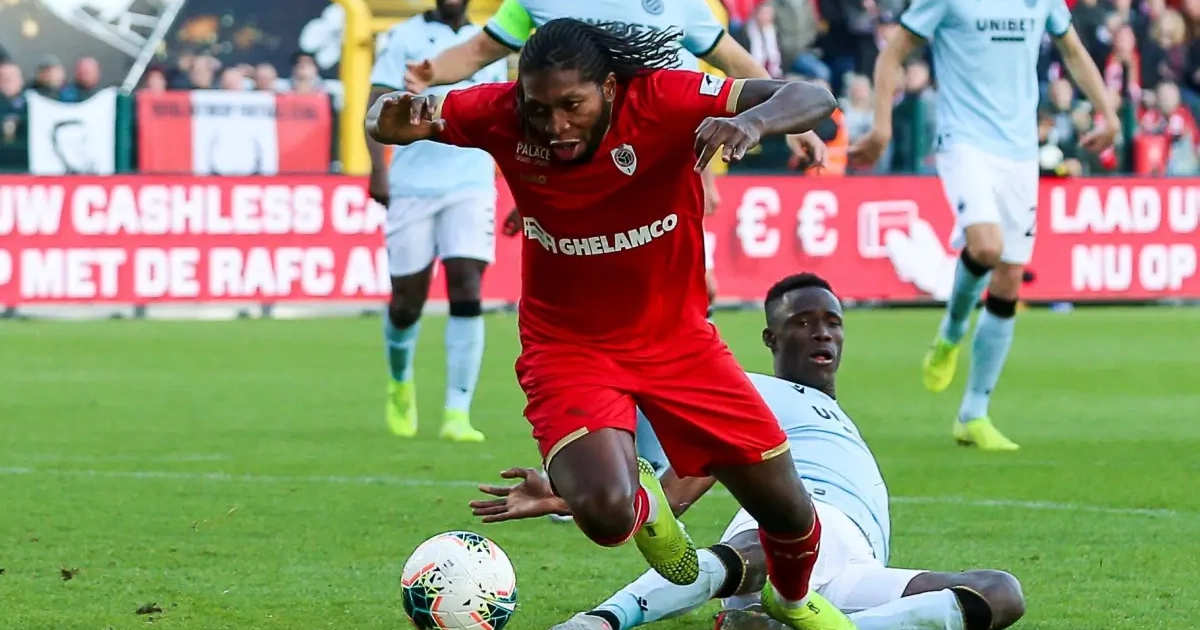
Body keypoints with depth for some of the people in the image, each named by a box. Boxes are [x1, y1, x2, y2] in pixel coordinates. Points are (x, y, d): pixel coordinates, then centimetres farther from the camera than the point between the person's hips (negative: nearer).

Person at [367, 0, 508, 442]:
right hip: (412, 185, -1)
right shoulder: (406, 37, 3)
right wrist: (378, 168, -17)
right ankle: (400, 381, 36)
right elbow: (377, 106, -4)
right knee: (407, 301, 4)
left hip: (471, 185, 2)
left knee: (467, 289, -14)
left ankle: (457, 413, -14)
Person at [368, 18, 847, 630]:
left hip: (676, 337, 1)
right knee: (606, 514, -27)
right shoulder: (502, 115, -18)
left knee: (786, 510, 5)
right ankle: (641, 501, 14)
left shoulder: (661, 100, -23)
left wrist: (751, 123, -49)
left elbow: (812, 99, -26)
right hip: (567, 346, -1)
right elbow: (389, 118, -5)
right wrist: (391, 118, -31)